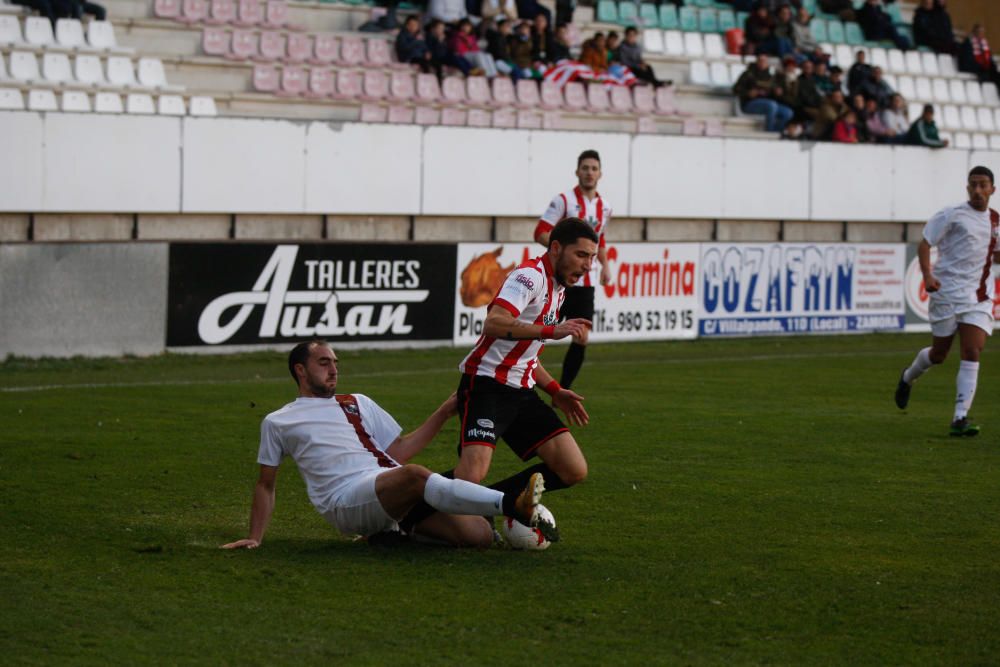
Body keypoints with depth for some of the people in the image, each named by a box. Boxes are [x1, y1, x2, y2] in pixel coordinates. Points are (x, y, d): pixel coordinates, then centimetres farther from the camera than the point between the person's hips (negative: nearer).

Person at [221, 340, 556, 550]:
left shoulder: (358, 404, 29)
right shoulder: (277, 423, 20)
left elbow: (398, 451, 25)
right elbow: (266, 484, 24)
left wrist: (445, 412, 19)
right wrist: (255, 537, 14)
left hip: (391, 488, 5)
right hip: (346, 499, -5)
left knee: (478, 534, -16)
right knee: (415, 475, -37)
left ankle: (400, 529, 10)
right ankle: (510, 504, -52)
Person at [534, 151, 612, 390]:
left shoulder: (604, 208, 12)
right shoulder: (564, 200, -6)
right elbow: (540, 233, -10)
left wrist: (605, 265, 9)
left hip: (586, 284, 5)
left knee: (581, 339, 0)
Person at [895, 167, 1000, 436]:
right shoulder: (952, 215, -6)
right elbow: (924, 244, -7)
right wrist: (927, 275, -22)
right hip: (949, 292, -4)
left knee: (972, 353, -11)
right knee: (939, 354, 7)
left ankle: (960, 419, -12)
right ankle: (908, 378, 41)